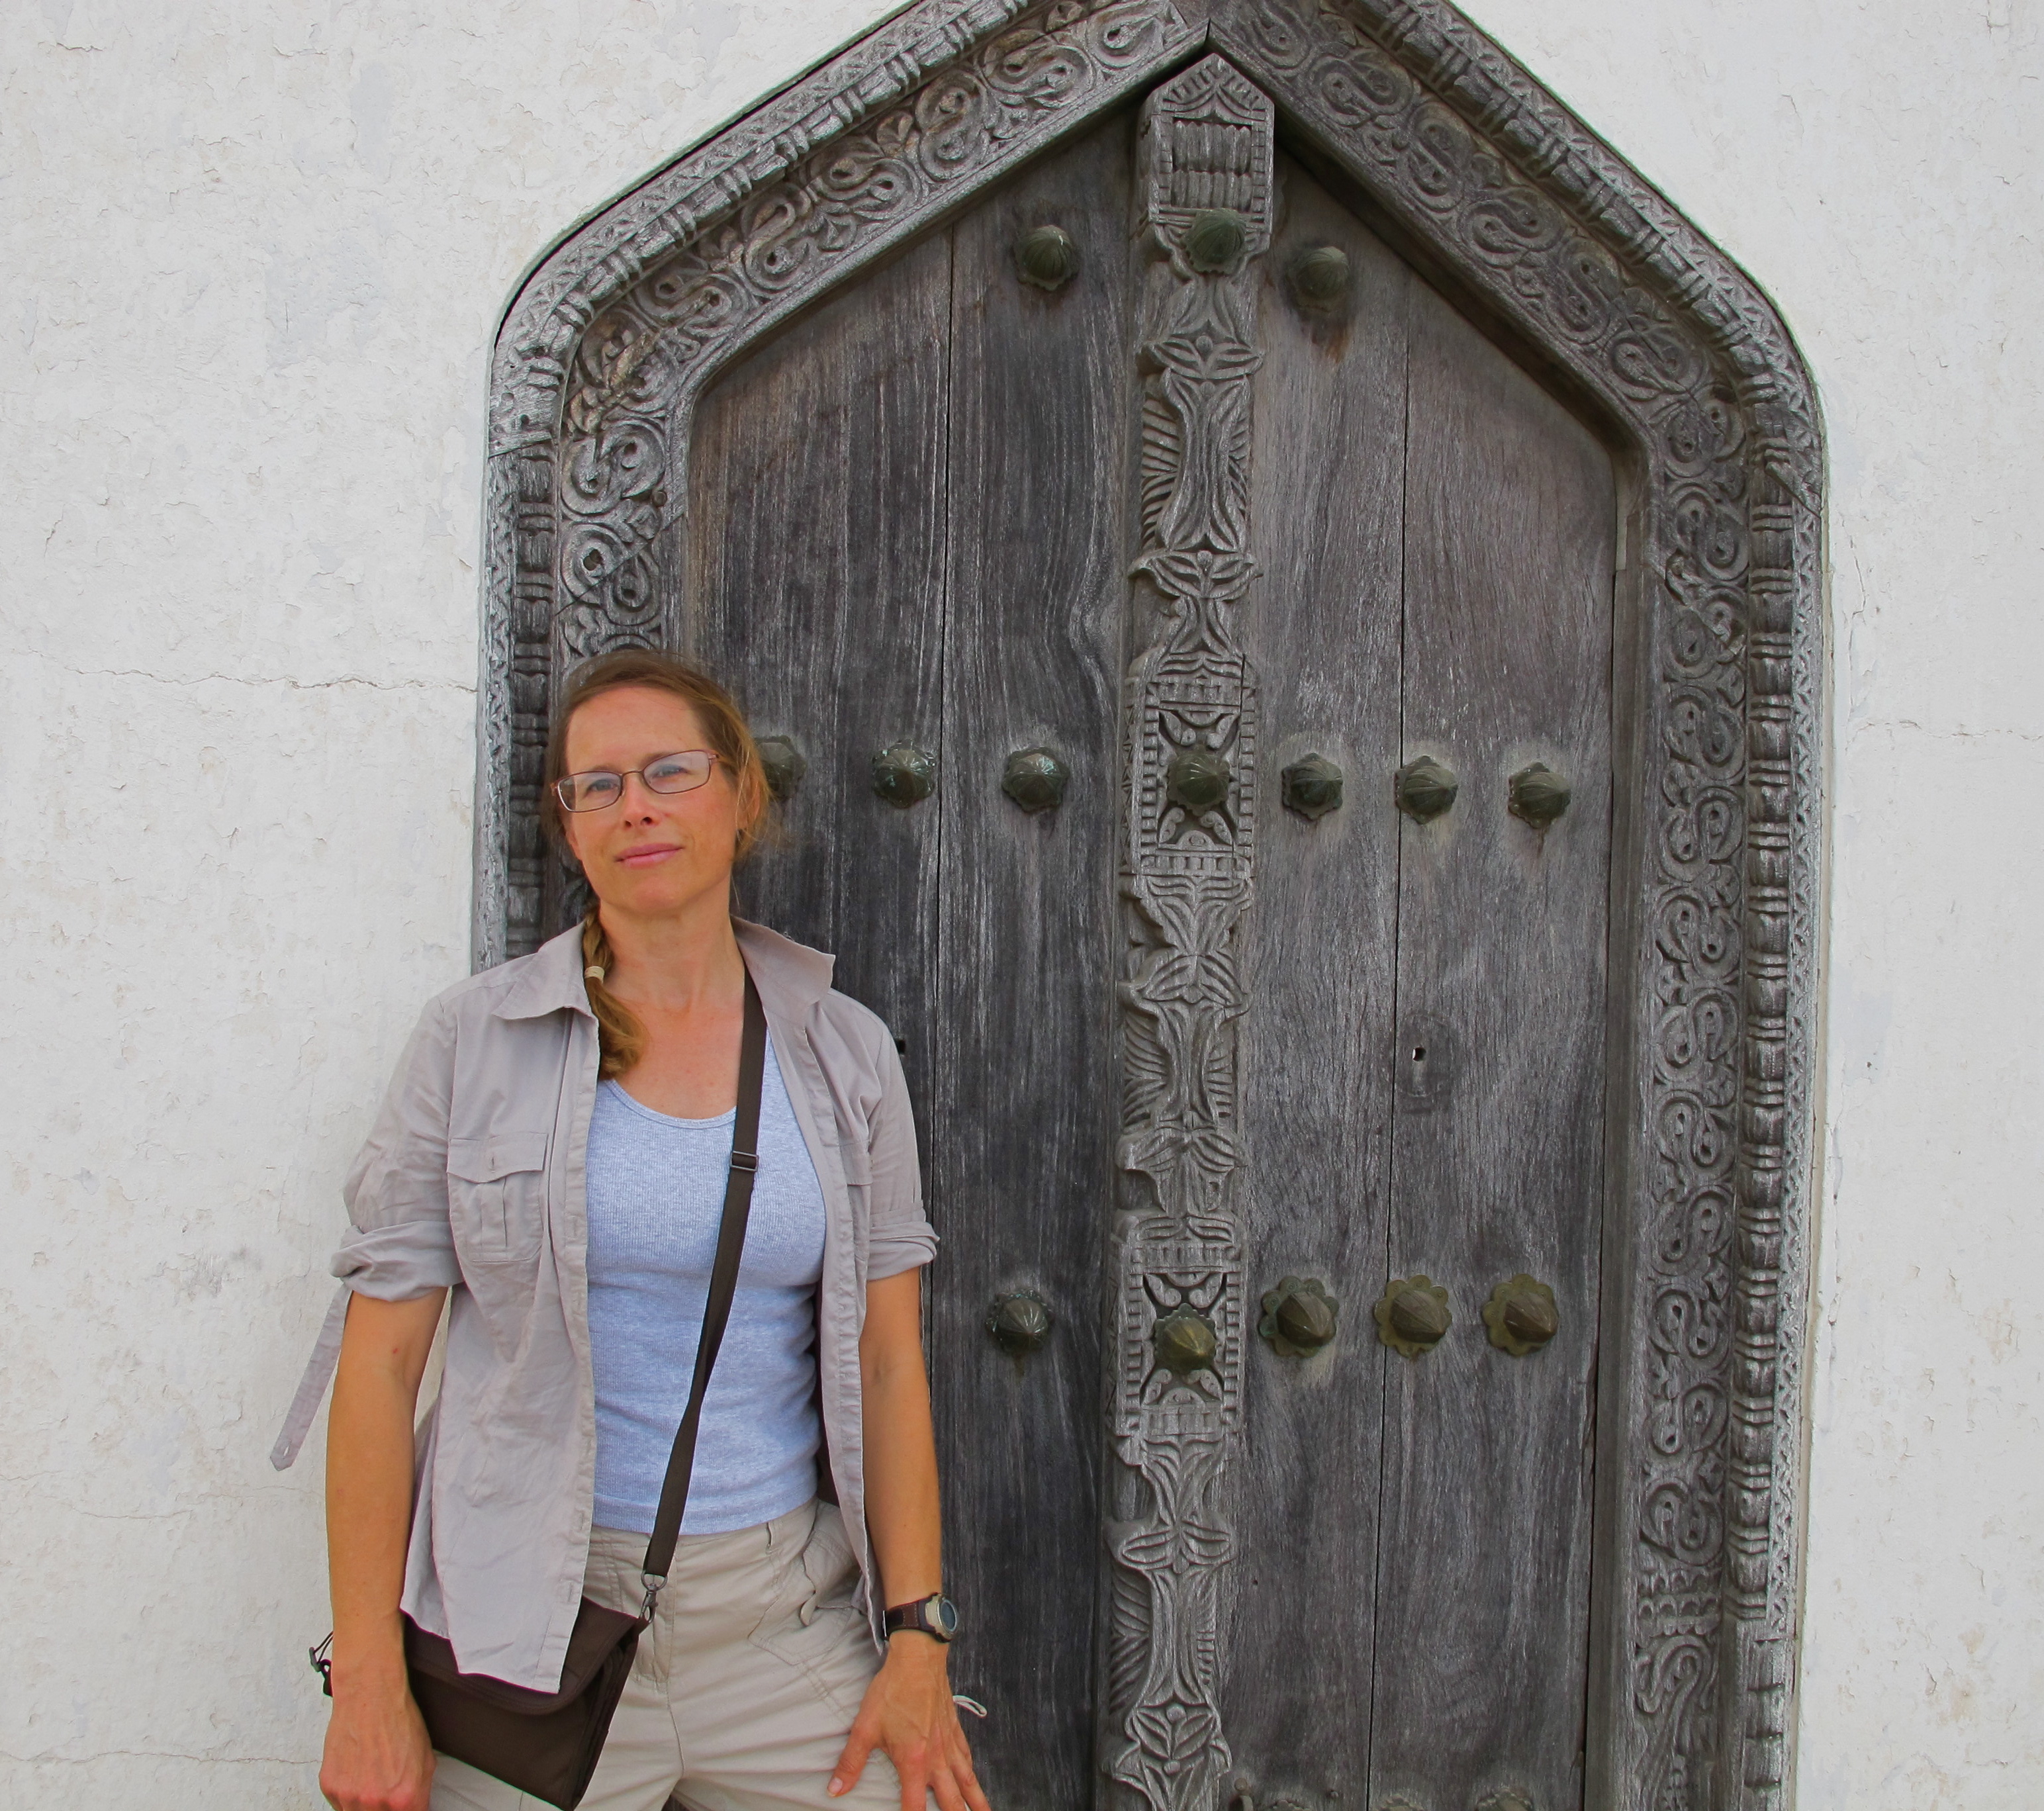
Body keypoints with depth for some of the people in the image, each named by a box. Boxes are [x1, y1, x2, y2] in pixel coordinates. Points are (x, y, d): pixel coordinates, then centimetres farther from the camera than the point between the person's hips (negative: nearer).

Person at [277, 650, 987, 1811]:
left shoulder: (844, 1053, 2)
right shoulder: (475, 1039, -3)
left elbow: (888, 1359, 2)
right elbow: (381, 1360, -4)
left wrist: (918, 1639, -3)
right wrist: (369, 1683, -7)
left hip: (786, 1626, 2)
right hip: (529, 1629, -1)